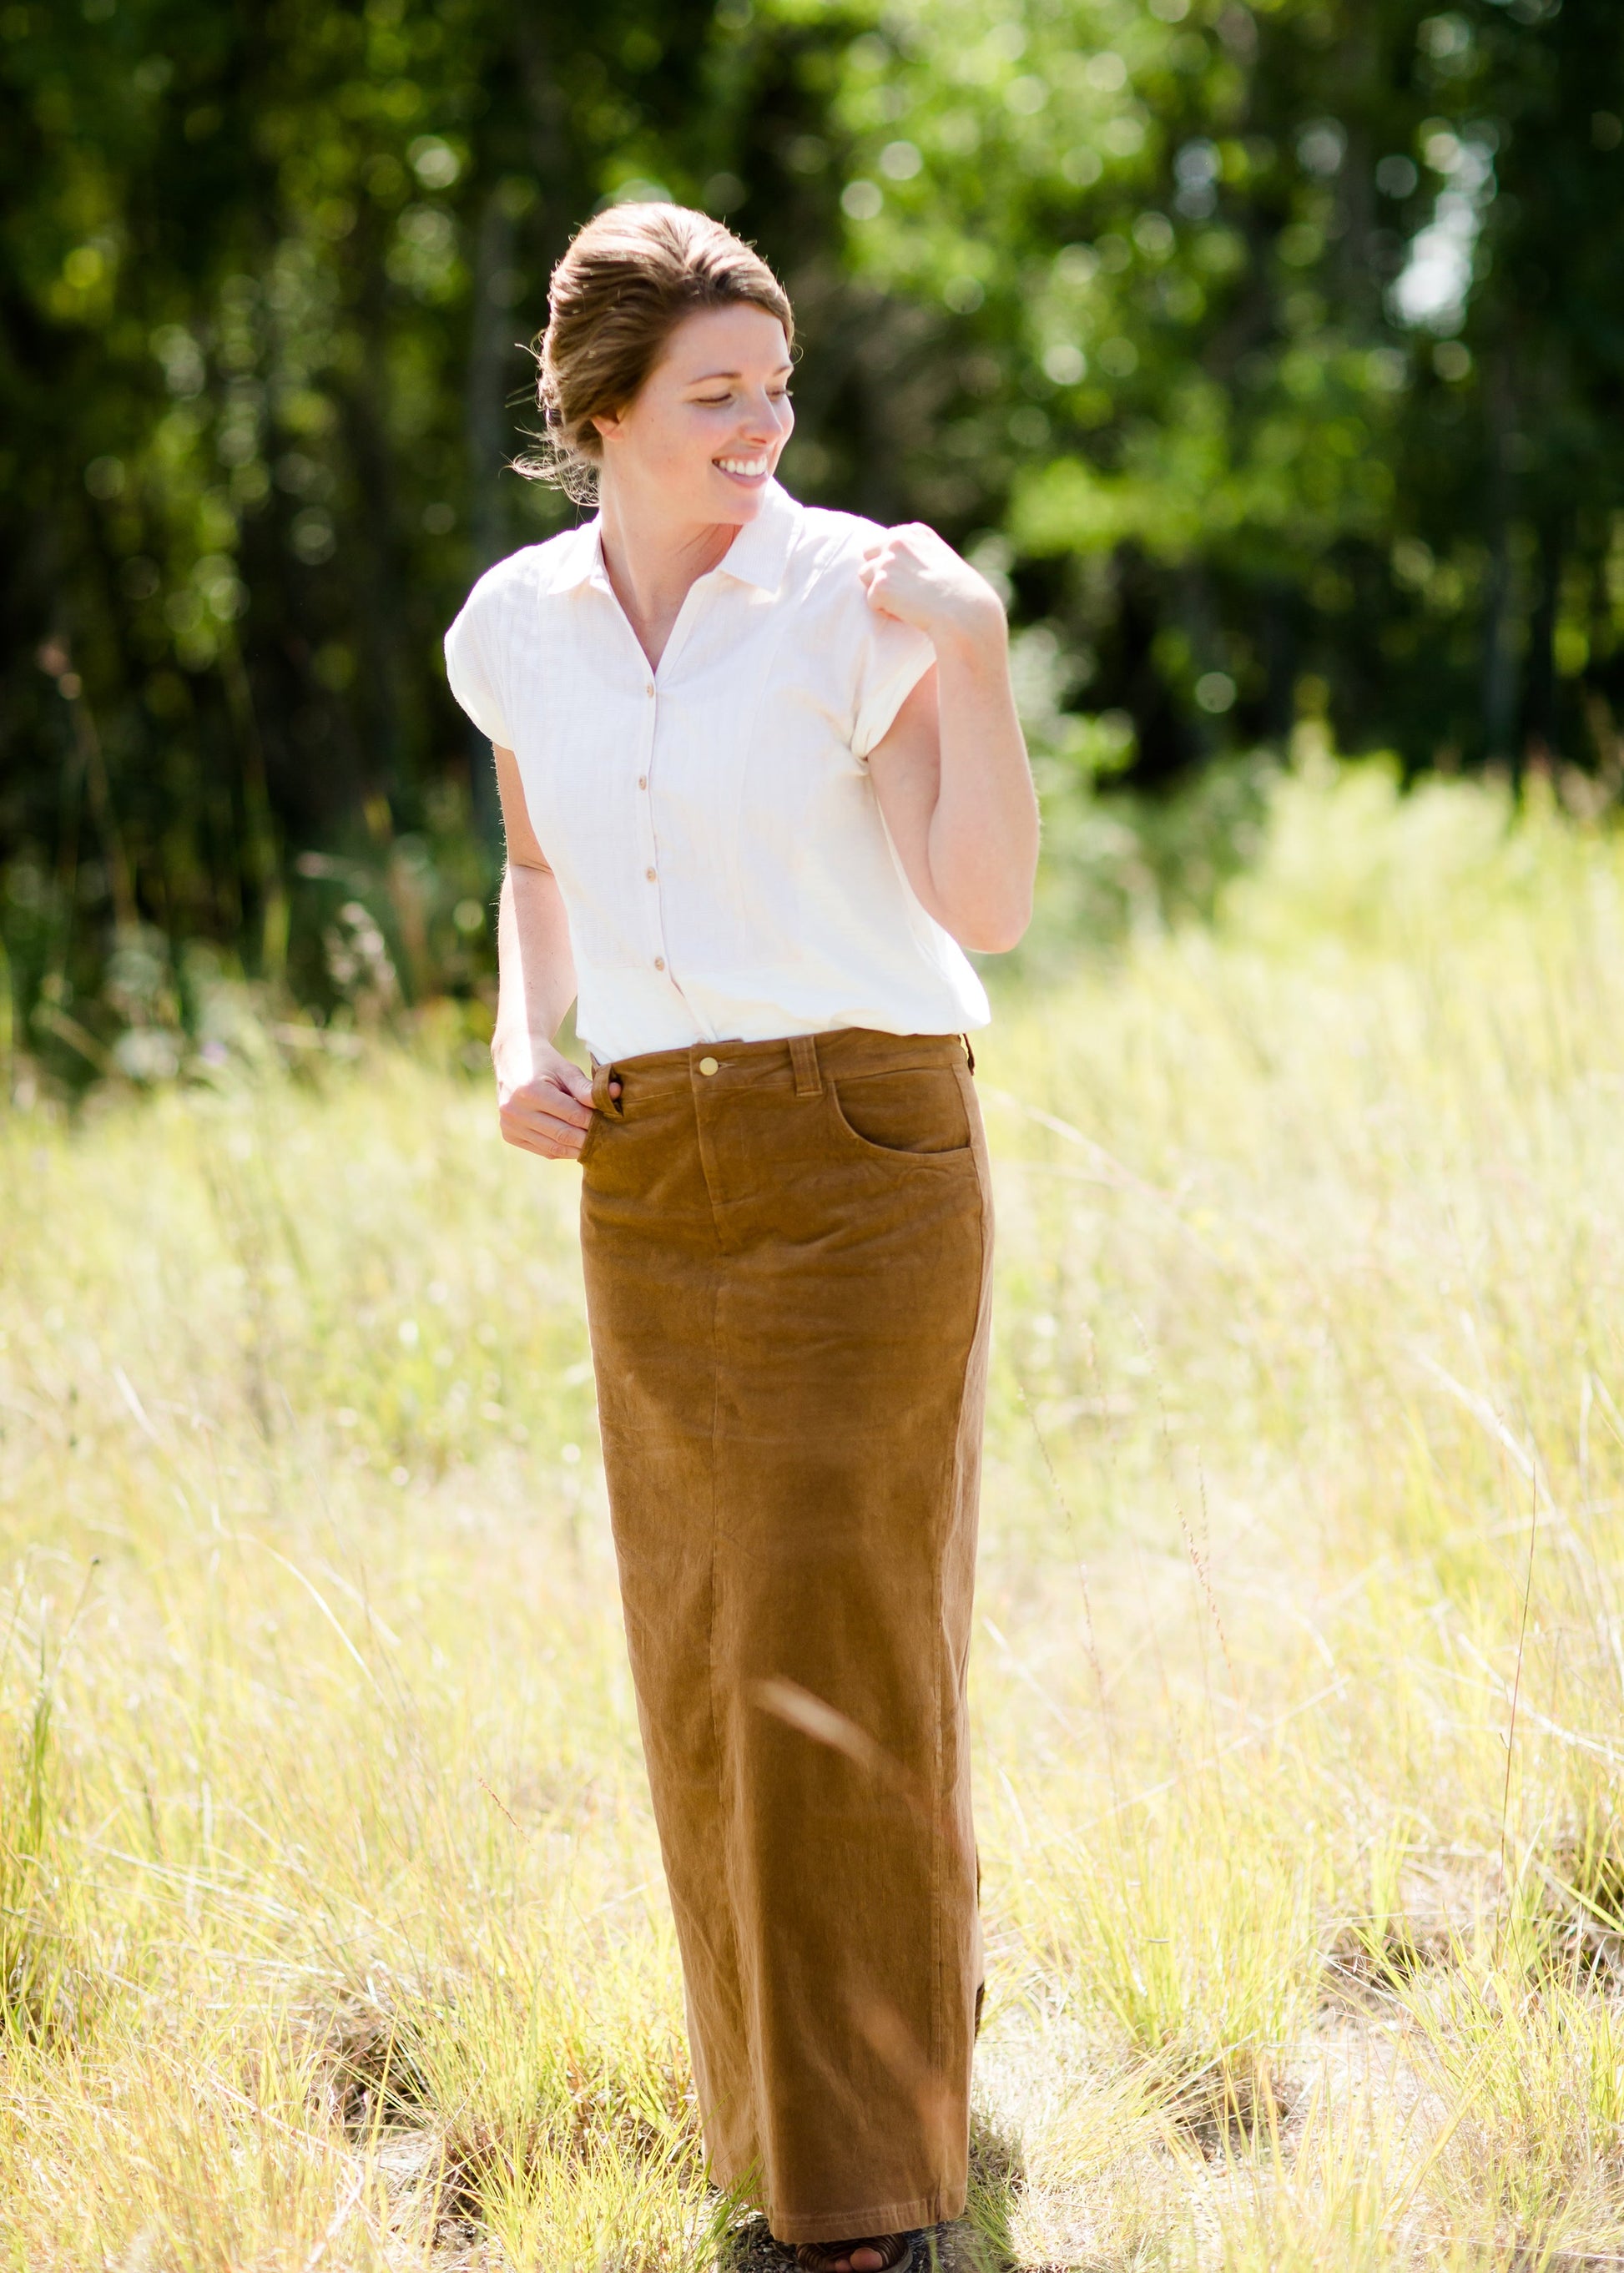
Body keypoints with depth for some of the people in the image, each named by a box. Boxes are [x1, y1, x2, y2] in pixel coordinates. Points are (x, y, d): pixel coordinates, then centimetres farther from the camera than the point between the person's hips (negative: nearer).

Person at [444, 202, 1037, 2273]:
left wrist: (976, 663, -26)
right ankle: (896, 2018, 34)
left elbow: (986, 909, -14)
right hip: (650, 1176, 5)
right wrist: (521, 1050, 5)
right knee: (709, 1655, 10)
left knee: (834, 1642, -7)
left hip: (865, 1148, -5)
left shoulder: (857, 594, -9)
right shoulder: (521, 625, 4)